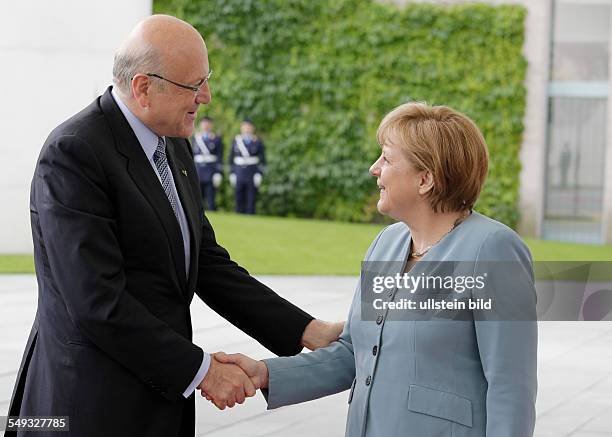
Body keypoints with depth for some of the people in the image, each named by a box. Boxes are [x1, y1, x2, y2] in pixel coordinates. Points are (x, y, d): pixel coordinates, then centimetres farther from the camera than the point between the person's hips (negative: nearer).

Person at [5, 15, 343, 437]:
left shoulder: (173, 147, 9)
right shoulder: (73, 154, -17)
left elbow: (207, 263, 11)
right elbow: (97, 302, -21)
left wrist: (308, 331, 3)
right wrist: (200, 370, -15)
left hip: (160, 397, 8)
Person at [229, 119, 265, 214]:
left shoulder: (258, 141, 2)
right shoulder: (236, 140, 8)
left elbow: (262, 160, 0)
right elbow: (231, 159, 12)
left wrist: (259, 174, -9)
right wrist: (232, 173, 5)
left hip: (252, 173, -2)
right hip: (239, 173, 2)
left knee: (251, 200, -2)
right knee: (239, 200, 4)